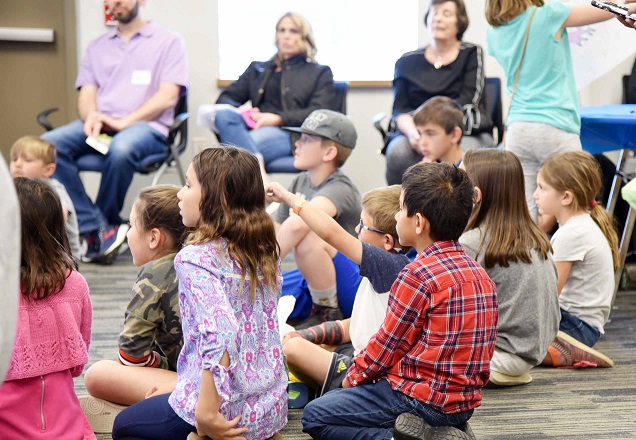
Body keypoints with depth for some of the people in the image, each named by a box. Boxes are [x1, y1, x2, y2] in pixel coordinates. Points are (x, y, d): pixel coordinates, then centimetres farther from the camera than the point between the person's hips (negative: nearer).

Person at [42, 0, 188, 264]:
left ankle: (94, 231, -18)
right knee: (48, 145, -25)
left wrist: (124, 122, -16)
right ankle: (101, 229, -29)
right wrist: (92, 116, -11)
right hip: (99, 127, 4)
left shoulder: (168, 42, 10)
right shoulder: (97, 47, 25)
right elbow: (86, 96, 15)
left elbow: (167, 96, -3)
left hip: (146, 126, -4)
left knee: (122, 147, -40)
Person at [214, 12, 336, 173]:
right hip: (254, 126, 4)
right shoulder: (258, 68, 34)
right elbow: (227, 97, 27)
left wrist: (279, 118, -12)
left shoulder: (321, 73, 22)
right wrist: (240, 110, -1)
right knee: (223, 115, -32)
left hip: (291, 133, -3)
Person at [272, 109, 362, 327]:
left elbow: (298, 224, -38)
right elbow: (272, 233, 4)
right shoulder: (300, 182, 7)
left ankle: (328, 315, -14)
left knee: (309, 237, -34)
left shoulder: (340, 189, -19)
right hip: (311, 285, 7)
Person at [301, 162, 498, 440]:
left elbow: (387, 346, -11)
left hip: (422, 399, -9)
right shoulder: (479, 273, 7)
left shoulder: (419, 274, -19)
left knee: (315, 416, 1)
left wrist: (354, 376, 9)